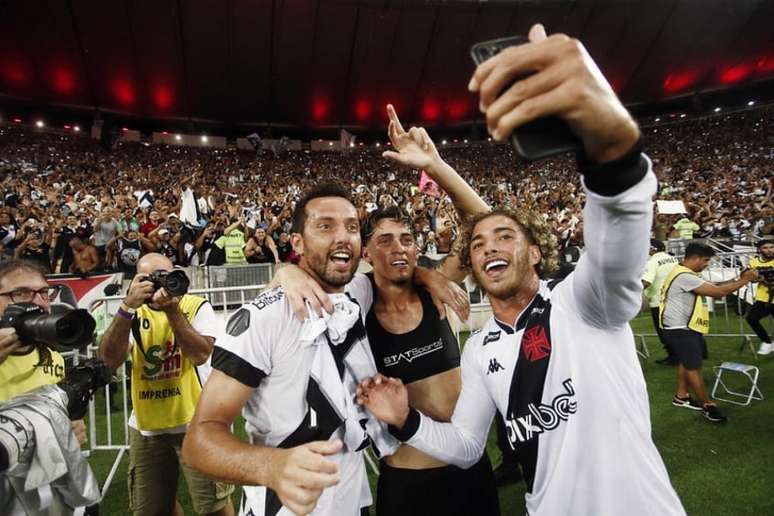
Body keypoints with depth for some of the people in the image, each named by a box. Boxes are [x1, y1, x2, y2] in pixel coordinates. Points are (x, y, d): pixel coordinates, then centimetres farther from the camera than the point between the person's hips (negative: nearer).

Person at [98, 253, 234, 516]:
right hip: (145, 427, 4)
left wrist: (171, 309, -25)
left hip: (194, 422, -4)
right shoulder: (132, 314, 2)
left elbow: (200, 355, -21)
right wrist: (127, 306, -24)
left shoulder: (196, 306, -7)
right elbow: (110, 359, -14)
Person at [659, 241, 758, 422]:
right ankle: (708, 405, 8)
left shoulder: (685, 273, 12)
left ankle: (681, 396, 31)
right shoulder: (684, 276, -23)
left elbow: (712, 287, 14)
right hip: (679, 329, -11)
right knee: (693, 366, -2)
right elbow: (717, 292, -22)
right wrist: (745, 280, -11)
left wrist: (738, 279, 4)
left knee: (686, 362, 20)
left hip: (684, 327, 11)